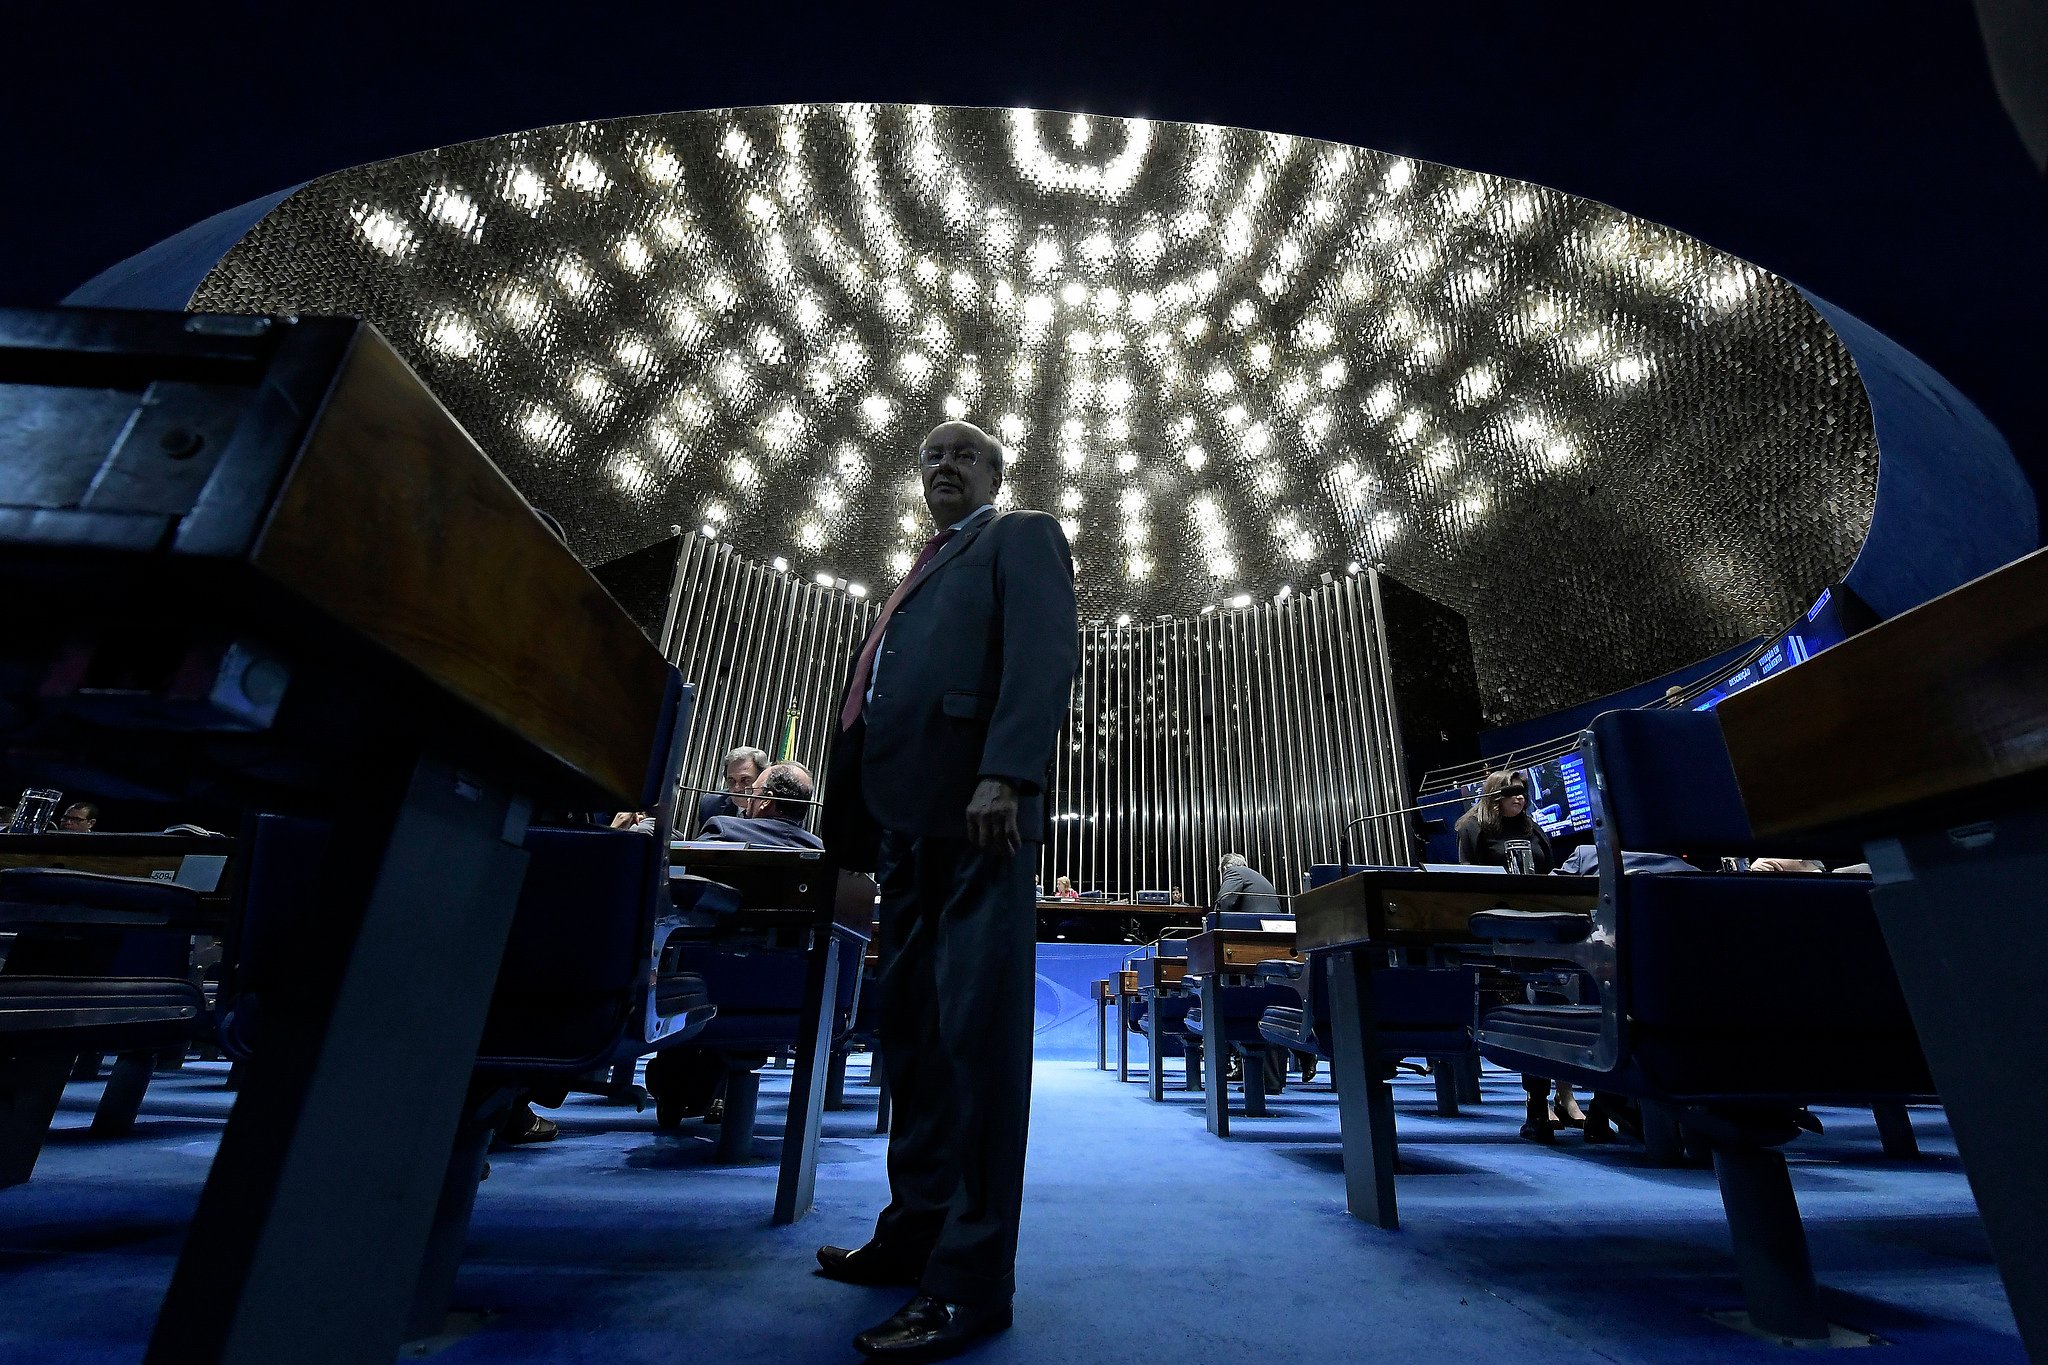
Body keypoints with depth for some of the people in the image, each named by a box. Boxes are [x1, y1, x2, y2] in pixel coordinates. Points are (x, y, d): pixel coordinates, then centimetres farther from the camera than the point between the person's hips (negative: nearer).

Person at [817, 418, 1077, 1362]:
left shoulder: (1021, 538, 10)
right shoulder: (920, 575, 31)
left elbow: (1045, 652, -8)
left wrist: (1005, 776, -22)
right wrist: (854, 821, 14)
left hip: (976, 805, -8)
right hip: (908, 817, 8)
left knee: (977, 1028, -7)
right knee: (910, 1029, 12)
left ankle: (973, 1276, 2)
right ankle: (916, 1230, 25)